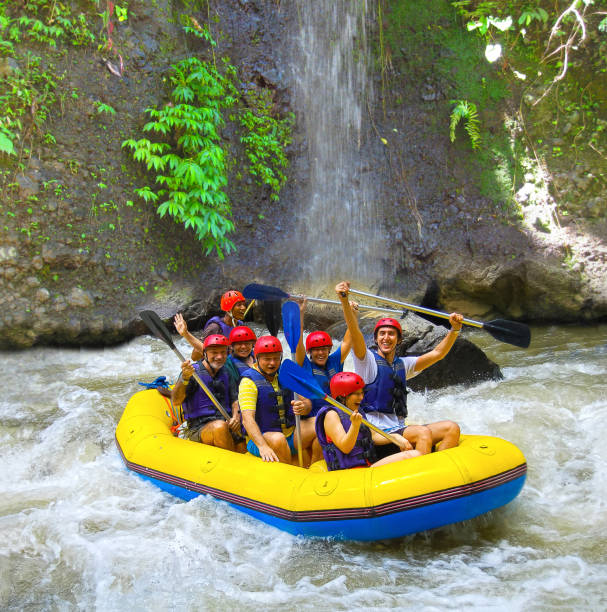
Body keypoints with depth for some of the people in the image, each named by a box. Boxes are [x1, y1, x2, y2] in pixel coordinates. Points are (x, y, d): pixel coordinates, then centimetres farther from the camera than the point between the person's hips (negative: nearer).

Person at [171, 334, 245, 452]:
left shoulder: (226, 373, 15)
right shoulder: (191, 371, -4)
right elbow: (176, 402, -15)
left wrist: (236, 417, -5)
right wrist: (184, 379, -33)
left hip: (227, 424, 4)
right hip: (198, 428, -4)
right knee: (220, 426, -36)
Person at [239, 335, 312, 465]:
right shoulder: (249, 381, -10)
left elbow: (308, 403, 4)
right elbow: (247, 419, -21)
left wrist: (303, 407, -23)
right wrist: (262, 446, -37)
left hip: (290, 435, 5)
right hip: (258, 439, -5)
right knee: (278, 439, -36)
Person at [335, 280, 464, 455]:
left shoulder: (402, 365, 19)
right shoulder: (368, 360, -1)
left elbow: (437, 353, 17)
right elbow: (354, 331, -17)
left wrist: (455, 329, 3)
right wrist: (344, 300, -32)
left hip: (399, 428, 7)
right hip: (376, 431, -7)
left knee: (452, 428, -9)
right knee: (423, 432, -30)